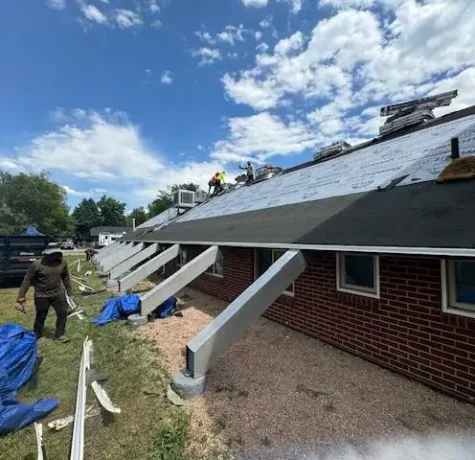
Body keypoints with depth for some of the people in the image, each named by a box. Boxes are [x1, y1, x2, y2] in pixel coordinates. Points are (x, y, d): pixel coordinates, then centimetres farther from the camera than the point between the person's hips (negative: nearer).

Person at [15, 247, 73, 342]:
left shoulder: (62, 262, -6)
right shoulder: (37, 264, -17)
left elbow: (65, 277, 9)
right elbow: (27, 281, -13)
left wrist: (69, 290, 16)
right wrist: (21, 298, -14)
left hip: (58, 294, 3)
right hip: (42, 296, -3)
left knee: (63, 313, 9)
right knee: (40, 317, 11)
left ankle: (59, 335, 28)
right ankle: (36, 337, 35)